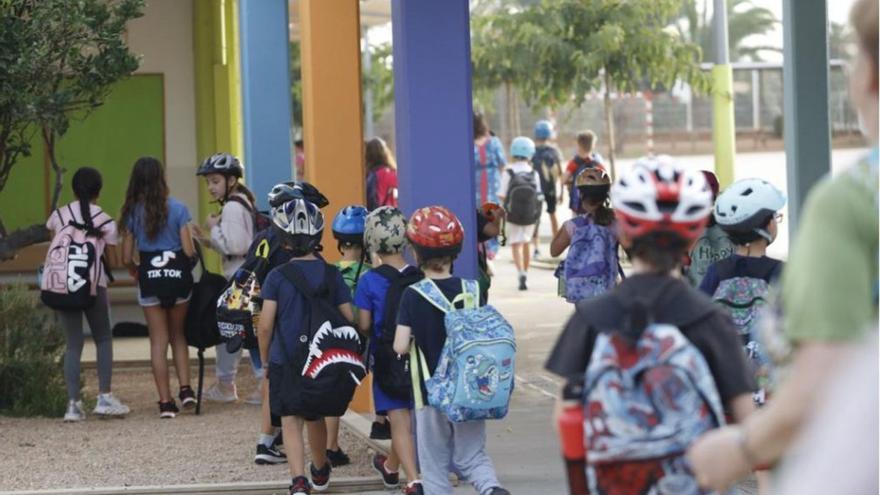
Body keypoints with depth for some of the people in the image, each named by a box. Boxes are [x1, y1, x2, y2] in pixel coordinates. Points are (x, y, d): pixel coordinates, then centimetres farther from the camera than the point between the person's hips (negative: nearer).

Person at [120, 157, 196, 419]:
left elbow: (127, 257, 0)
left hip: (150, 279, 0)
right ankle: (185, 389, 7)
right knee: (178, 334, 20)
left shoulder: (132, 212, -2)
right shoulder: (177, 209, -6)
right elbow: (189, 250, -9)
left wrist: (134, 270, 20)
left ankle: (166, 402, 3)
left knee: (158, 340, 6)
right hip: (178, 276, 0)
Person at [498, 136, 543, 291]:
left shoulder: (508, 173, -11)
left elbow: (502, 196, -11)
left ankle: (521, 273, -19)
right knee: (526, 243, 19)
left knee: (516, 245, 1)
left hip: (513, 215, -2)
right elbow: (539, 196, -4)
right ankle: (525, 274, 26)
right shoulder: (533, 173, -5)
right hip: (531, 215, 2)